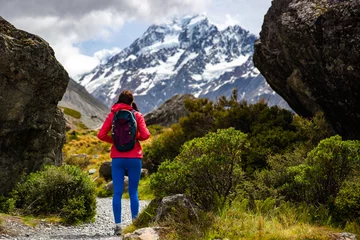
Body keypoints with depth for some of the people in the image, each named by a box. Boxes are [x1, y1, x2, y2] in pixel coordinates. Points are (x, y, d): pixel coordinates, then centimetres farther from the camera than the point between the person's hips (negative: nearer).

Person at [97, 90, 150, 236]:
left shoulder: (112, 115, 4)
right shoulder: (137, 115, 0)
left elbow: (101, 135, -2)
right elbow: (145, 135, -8)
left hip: (117, 158, 1)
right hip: (134, 157, 0)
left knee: (117, 192, 2)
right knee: (133, 192, 6)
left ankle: (118, 225, -1)